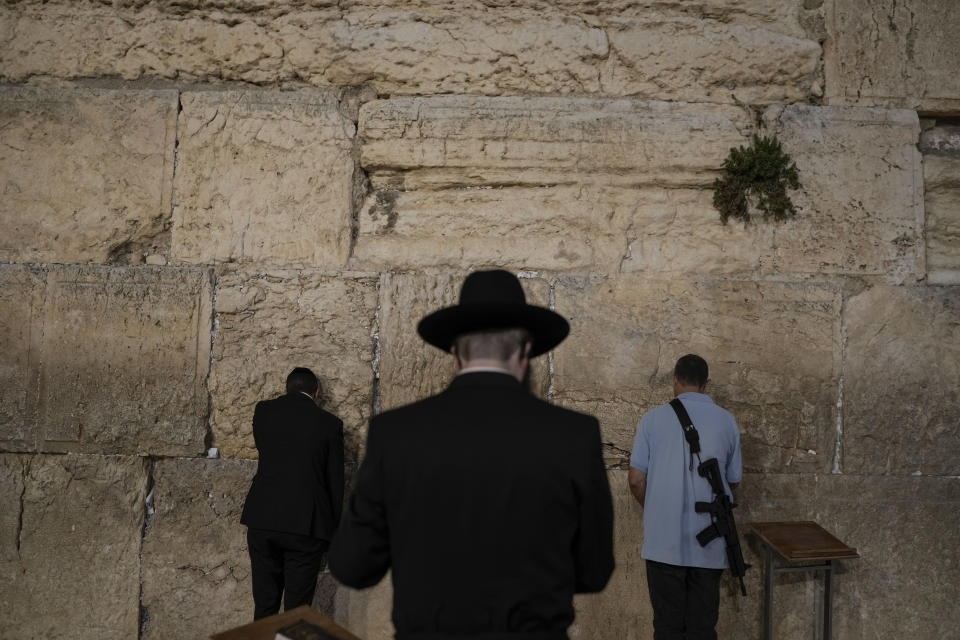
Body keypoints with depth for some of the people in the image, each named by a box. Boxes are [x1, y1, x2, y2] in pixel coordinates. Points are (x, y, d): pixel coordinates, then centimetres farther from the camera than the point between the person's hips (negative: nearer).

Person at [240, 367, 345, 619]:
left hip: (262, 520, 2)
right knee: (297, 609, 5)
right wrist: (332, 531, 13)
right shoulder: (329, 423, 0)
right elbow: (335, 481, 4)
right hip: (305, 523, -2)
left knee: (264, 604, 13)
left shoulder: (263, 410, 6)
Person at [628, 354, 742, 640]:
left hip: (664, 541, -1)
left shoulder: (653, 418, -4)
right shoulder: (726, 421, 1)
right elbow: (733, 481, 10)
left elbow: (636, 480, -5)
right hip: (708, 544, 1)